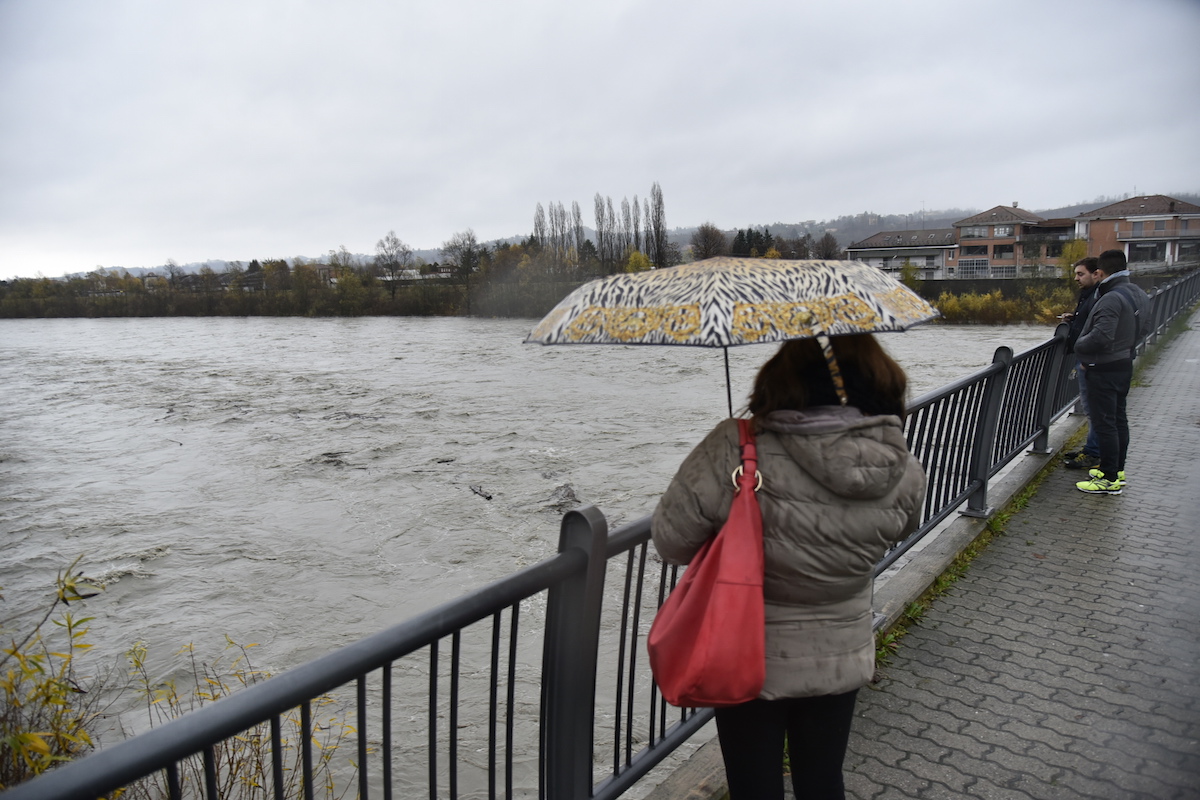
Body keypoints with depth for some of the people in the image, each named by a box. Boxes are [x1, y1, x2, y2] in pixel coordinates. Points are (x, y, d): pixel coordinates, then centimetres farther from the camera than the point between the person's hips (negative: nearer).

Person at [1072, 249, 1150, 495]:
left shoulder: (1112, 299, -23)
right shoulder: (1139, 295, 8)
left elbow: (1100, 337, -30)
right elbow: (1141, 330, 16)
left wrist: (1079, 346, -12)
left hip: (1104, 370, -10)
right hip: (1125, 365, 10)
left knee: (1104, 423, -4)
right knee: (1119, 419, 18)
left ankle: (1110, 479, 1)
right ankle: (1118, 470, 28)